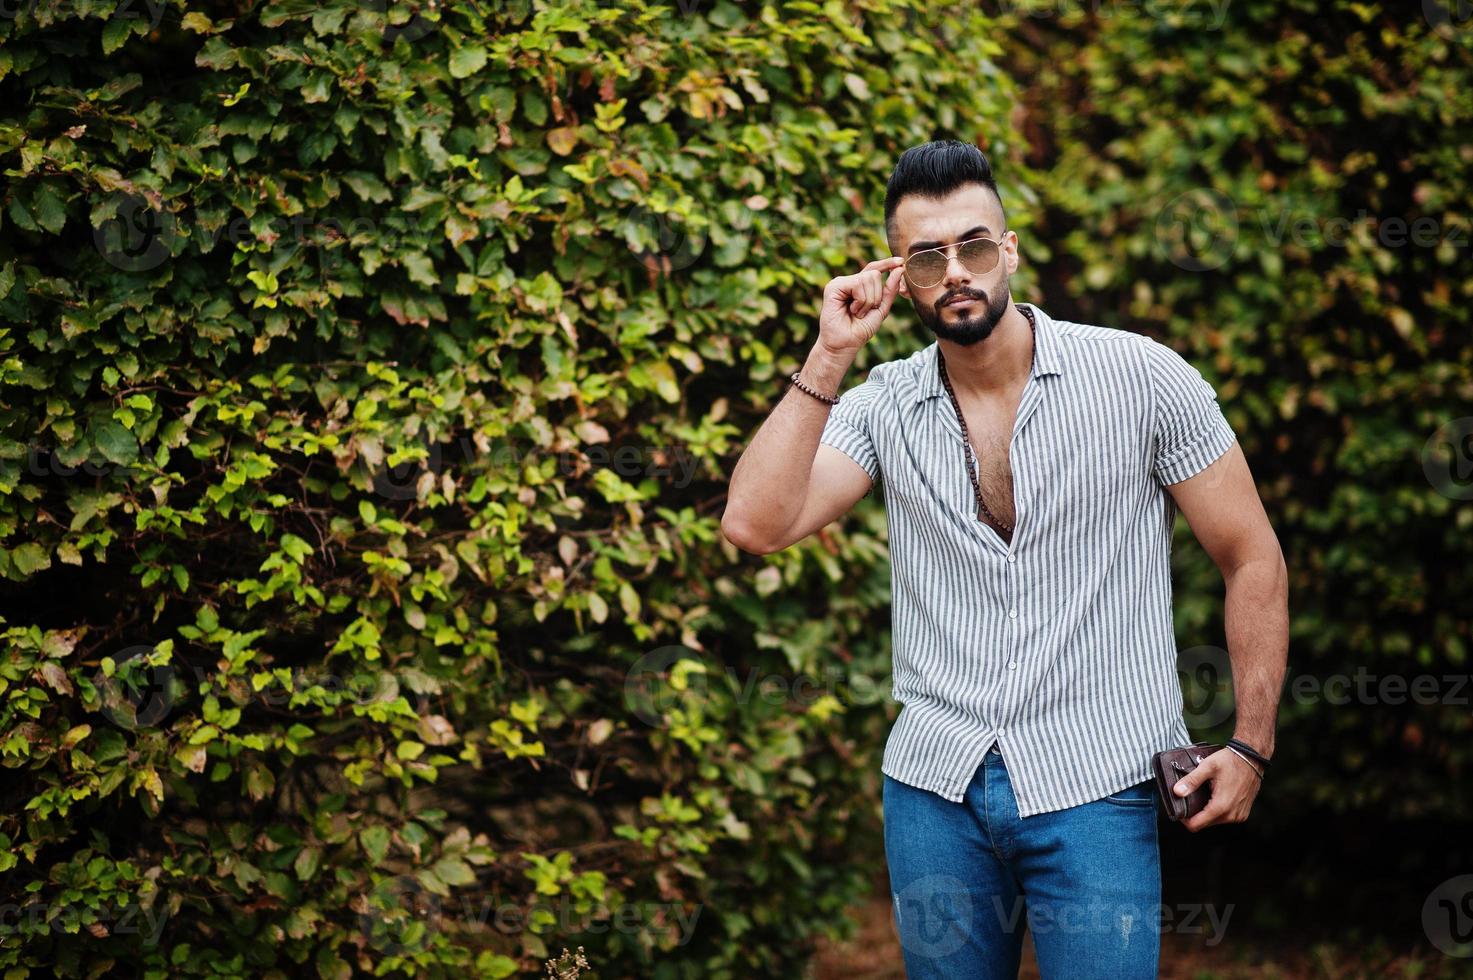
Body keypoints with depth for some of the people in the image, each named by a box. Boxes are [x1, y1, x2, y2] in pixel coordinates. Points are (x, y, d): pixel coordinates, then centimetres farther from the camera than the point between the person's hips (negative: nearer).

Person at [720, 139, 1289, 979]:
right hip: (934, 786, 3)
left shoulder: (1141, 376, -5)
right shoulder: (883, 406, 3)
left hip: (1095, 787, -3)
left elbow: (1252, 558, 0)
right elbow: (756, 524, -11)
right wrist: (831, 358, -12)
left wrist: (1252, 745, -6)